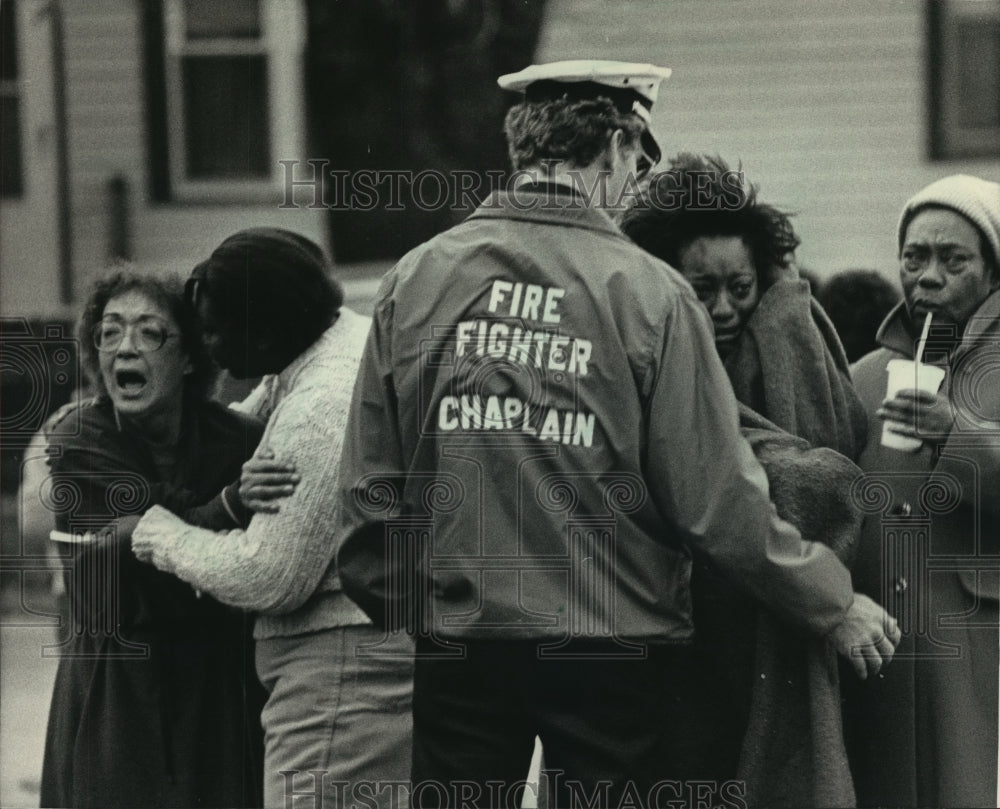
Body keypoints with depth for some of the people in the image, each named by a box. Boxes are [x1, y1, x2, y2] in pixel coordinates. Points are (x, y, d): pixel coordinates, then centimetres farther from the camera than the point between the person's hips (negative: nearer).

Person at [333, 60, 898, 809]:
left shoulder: (415, 281, 0)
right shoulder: (648, 295, -9)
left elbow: (371, 486, 3)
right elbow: (720, 501, -9)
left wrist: (389, 604, 19)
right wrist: (836, 606, 3)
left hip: (456, 644, 3)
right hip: (611, 651, -3)